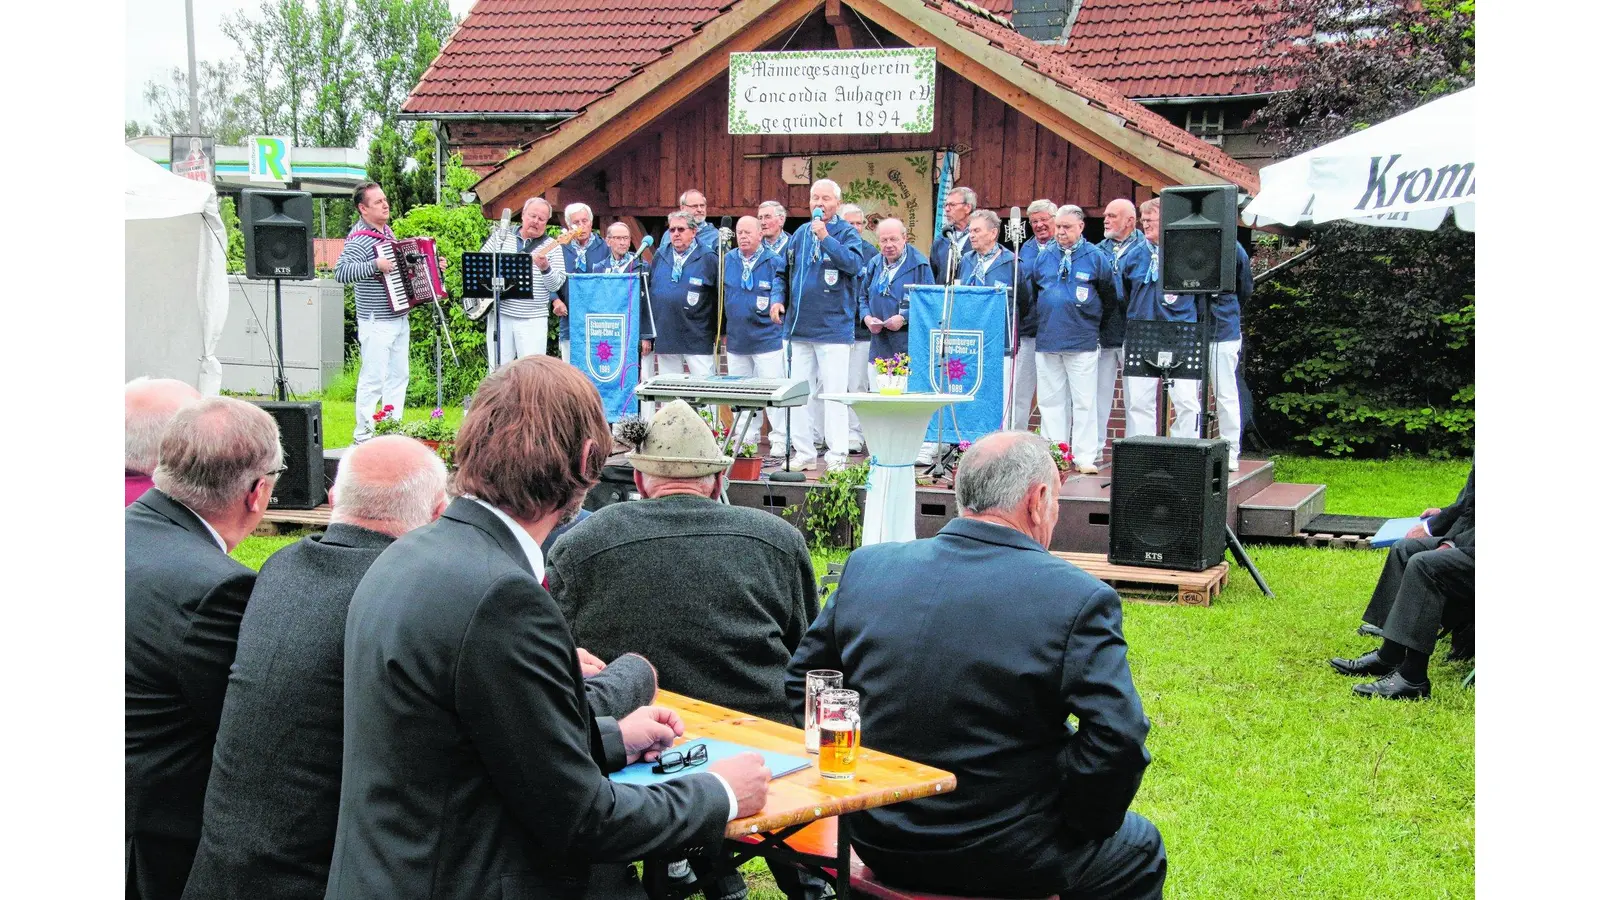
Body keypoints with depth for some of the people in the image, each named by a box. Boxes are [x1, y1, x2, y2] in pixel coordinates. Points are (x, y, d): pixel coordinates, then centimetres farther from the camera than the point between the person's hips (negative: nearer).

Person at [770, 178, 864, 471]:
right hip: (799, 326, 6)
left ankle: (838, 456, -2)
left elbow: (854, 264, -19)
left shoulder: (846, 233, -2)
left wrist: (826, 238, -23)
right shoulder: (801, 233, 13)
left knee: (833, 392, -6)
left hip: (833, 327, -6)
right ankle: (803, 453, 17)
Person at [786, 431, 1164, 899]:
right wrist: (1077, 826, -5)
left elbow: (802, 681, 7)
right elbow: (1117, 739, -22)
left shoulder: (867, 567, -3)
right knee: (1140, 849, 25)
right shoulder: (1079, 599, -17)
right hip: (1004, 861, -5)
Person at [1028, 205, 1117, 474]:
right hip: (1047, 340, 3)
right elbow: (1032, 293, 21)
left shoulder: (1095, 257, 1)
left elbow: (1110, 296, 8)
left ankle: (1084, 457, 3)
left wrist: (1091, 318, 9)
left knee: (1084, 401, -1)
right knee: (1050, 400, 7)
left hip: (1082, 341, -3)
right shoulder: (1043, 257, 10)